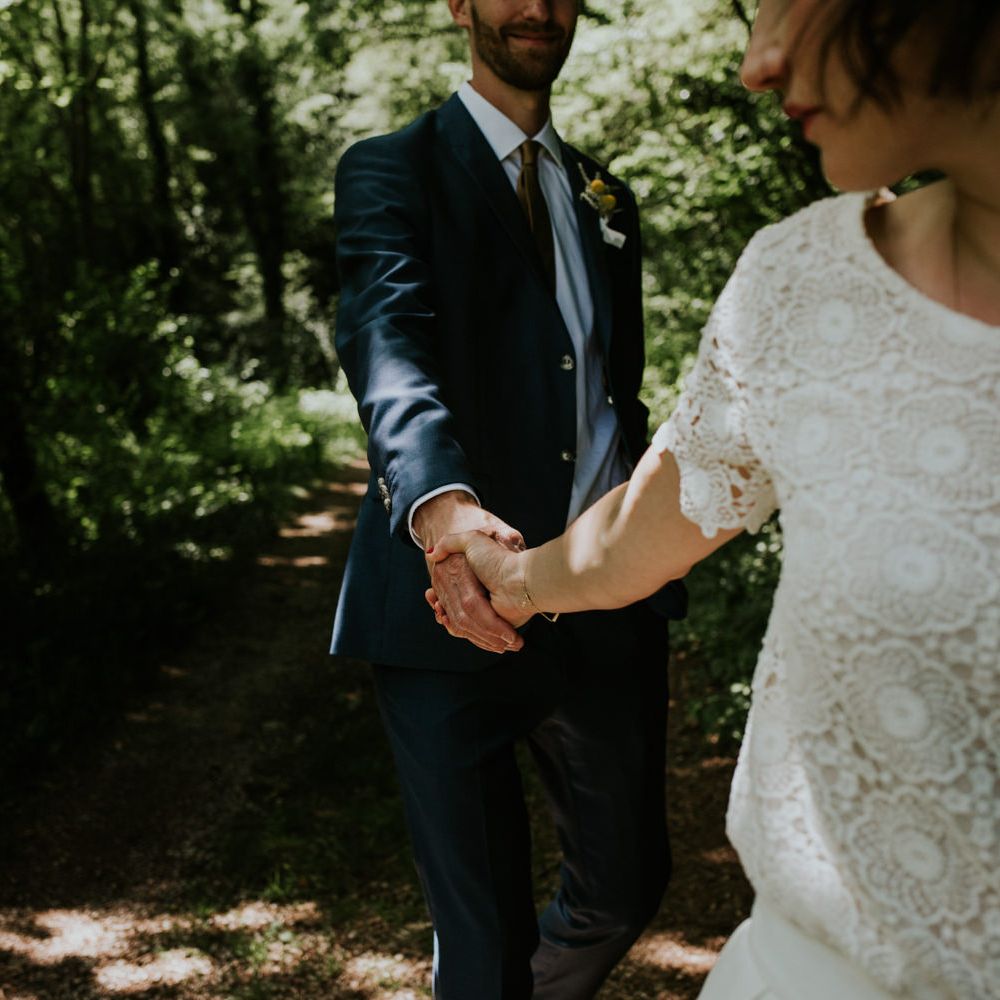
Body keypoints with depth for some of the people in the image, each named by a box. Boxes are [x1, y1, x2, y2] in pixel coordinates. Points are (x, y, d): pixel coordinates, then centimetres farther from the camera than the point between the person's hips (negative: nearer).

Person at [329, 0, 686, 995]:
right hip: (452, 605, -5)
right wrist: (439, 503, -39)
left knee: (625, 885, 15)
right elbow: (387, 343, -20)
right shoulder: (391, 171, 0)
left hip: (604, 608, 5)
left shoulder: (606, 200, 18)